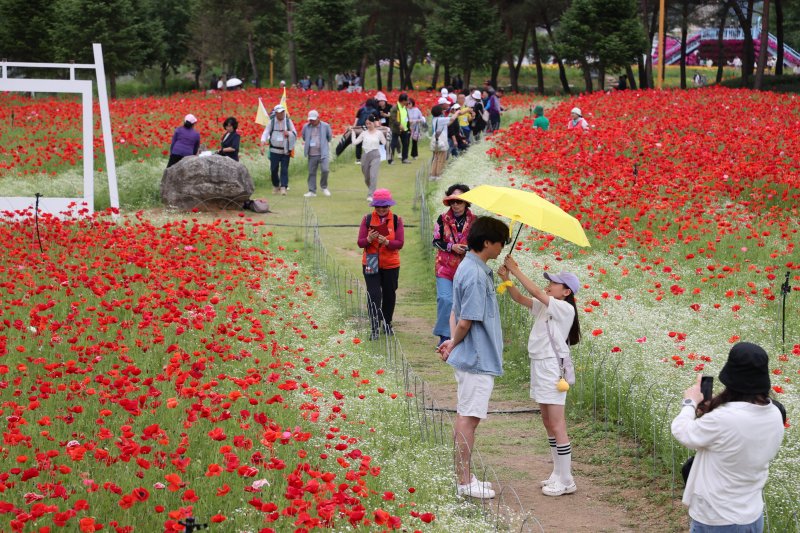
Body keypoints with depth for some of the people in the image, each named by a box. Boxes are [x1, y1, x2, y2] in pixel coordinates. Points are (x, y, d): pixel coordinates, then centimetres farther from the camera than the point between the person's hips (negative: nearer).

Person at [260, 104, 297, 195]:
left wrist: (289, 133, -15)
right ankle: (275, 186, 20)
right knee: (274, 169, 1)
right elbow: (265, 133, -3)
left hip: (285, 151, 0)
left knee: (284, 169, -7)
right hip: (274, 150, 0)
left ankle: (283, 187, -10)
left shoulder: (288, 121, 4)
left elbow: (295, 133, 8)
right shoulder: (271, 122, 1)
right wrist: (262, 146, -16)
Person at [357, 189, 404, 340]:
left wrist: (386, 242, -28)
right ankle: (374, 328, -9)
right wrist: (369, 239, -27)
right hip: (371, 263, -1)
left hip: (391, 264, 1)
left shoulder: (396, 220, -3)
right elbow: (360, 243, -5)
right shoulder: (367, 219, -2)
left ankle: (387, 324, 32)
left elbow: (400, 243, -9)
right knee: (374, 295, -10)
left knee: (389, 294, 12)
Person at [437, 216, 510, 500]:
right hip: (477, 359, -10)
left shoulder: (469, 268, 12)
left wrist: (453, 342, 2)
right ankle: (464, 482, 3)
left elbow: (456, 312, 15)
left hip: (472, 358, 10)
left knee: (465, 417, 15)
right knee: (468, 418, -3)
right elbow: (466, 320, -20)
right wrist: (454, 346, -3)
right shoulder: (476, 275, -21)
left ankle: (464, 476, 23)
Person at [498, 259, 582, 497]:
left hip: (553, 367, -9)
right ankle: (558, 474, 23)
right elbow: (520, 298, 6)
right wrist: (506, 279, -10)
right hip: (539, 365, 9)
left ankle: (566, 481, 0)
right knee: (548, 424, 15)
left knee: (557, 426, -5)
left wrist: (515, 270, -17)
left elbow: (536, 292, -22)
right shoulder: (545, 306, 10)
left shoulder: (565, 309, -14)